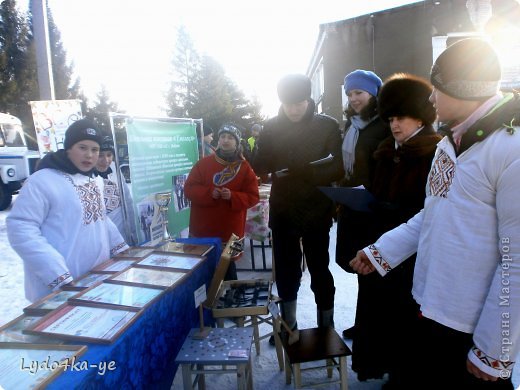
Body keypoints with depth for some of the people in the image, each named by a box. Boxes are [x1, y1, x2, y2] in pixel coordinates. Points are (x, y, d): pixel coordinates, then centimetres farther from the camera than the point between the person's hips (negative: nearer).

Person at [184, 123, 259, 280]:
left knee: (227, 267, 10)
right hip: (203, 229, 1)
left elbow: (253, 197, -2)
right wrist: (209, 193, -17)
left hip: (230, 231, -1)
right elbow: (189, 188, 0)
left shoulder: (244, 168, 0)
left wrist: (232, 196, -19)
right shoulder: (203, 163, 2)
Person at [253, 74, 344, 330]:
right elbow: (259, 167, 0)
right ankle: (288, 326, 33)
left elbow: (337, 170, -9)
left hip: (316, 213, -2)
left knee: (319, 272, 8)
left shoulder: (328, 126, -4)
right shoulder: (271, 127, 2)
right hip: (282, 213, 2)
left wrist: (303, 170, -27)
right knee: (285, 273, 14)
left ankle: (326, 328, 28)